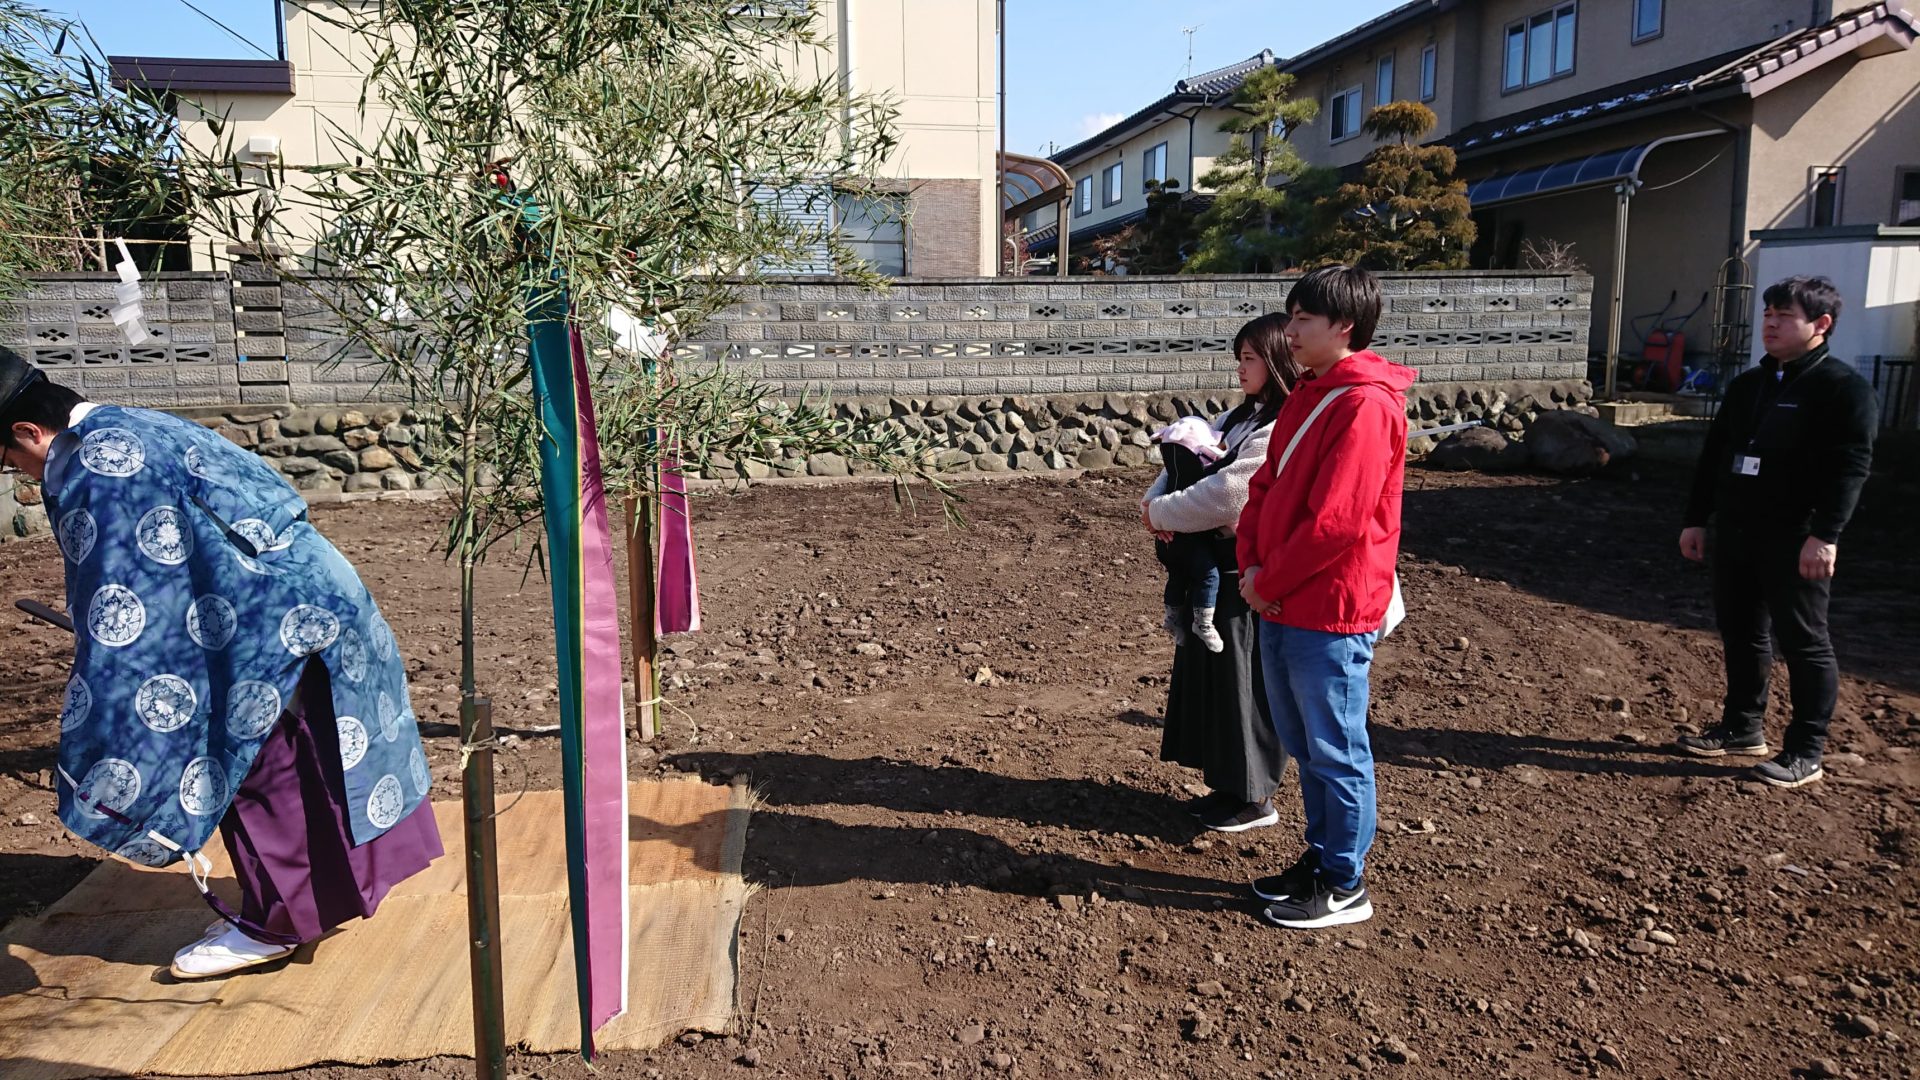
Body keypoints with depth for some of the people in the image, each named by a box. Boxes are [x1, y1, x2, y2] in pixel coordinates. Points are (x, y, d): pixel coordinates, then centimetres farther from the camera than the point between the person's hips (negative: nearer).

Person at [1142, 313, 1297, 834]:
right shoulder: (1240, 416, 13)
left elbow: (1226, 493, -25)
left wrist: (1161, 513, -14)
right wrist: (1156, 501, -8)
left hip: (1248, 574, -10)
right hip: (1214, 566, 10)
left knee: (1244, 680, 1)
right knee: (1208, 671, 16)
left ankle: (1254, 797, 17)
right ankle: (1228, 785, 30)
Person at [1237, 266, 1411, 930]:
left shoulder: (1366, 405, -17)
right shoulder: (1308, 395, 13)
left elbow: (1335, 521, -23)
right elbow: (1266, 485, 14)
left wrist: (1269, 583, -13)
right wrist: (1253, 564, -1)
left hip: (1330, 615, -9)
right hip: (1282, 609, 9)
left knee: (1335, 752, 4)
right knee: (1303, 744, 19)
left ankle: (1345, 887, 18)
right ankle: (1321, 857, 34)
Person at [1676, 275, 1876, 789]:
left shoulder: (1844, 388, -8)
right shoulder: (1746, 385, 15)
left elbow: (1851, 466, -16)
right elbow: (1714, 456, 18)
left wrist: (1825, 534, -24)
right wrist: (1697, 519, 15)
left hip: (1795, 540, -7)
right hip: (1735, 533, 7)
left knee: (1804, 640, 0)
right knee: (1740, 632, 14)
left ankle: (1806, 752, 8)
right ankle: (1743, 727, 28)